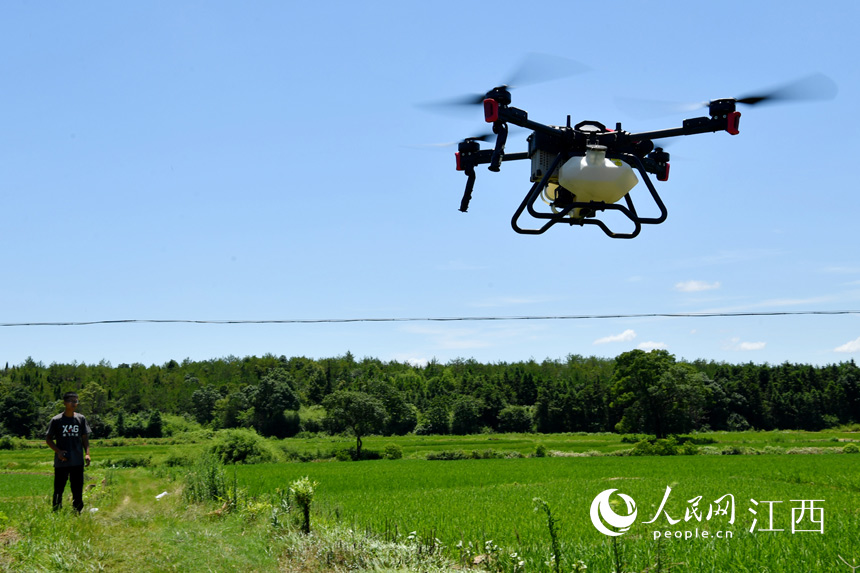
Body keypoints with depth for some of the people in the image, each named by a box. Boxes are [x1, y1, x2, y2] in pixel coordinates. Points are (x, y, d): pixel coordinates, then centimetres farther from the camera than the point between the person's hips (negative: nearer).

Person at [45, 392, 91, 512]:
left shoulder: (81, 419, 8)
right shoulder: (56, 420, -1)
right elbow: (48, 439, 3)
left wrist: (87, 454, -2)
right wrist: (58, 451, -11)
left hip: (78, 462, 2)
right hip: (61, 462, -2)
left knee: (78, 491, 6)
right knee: (58, 490, 2)